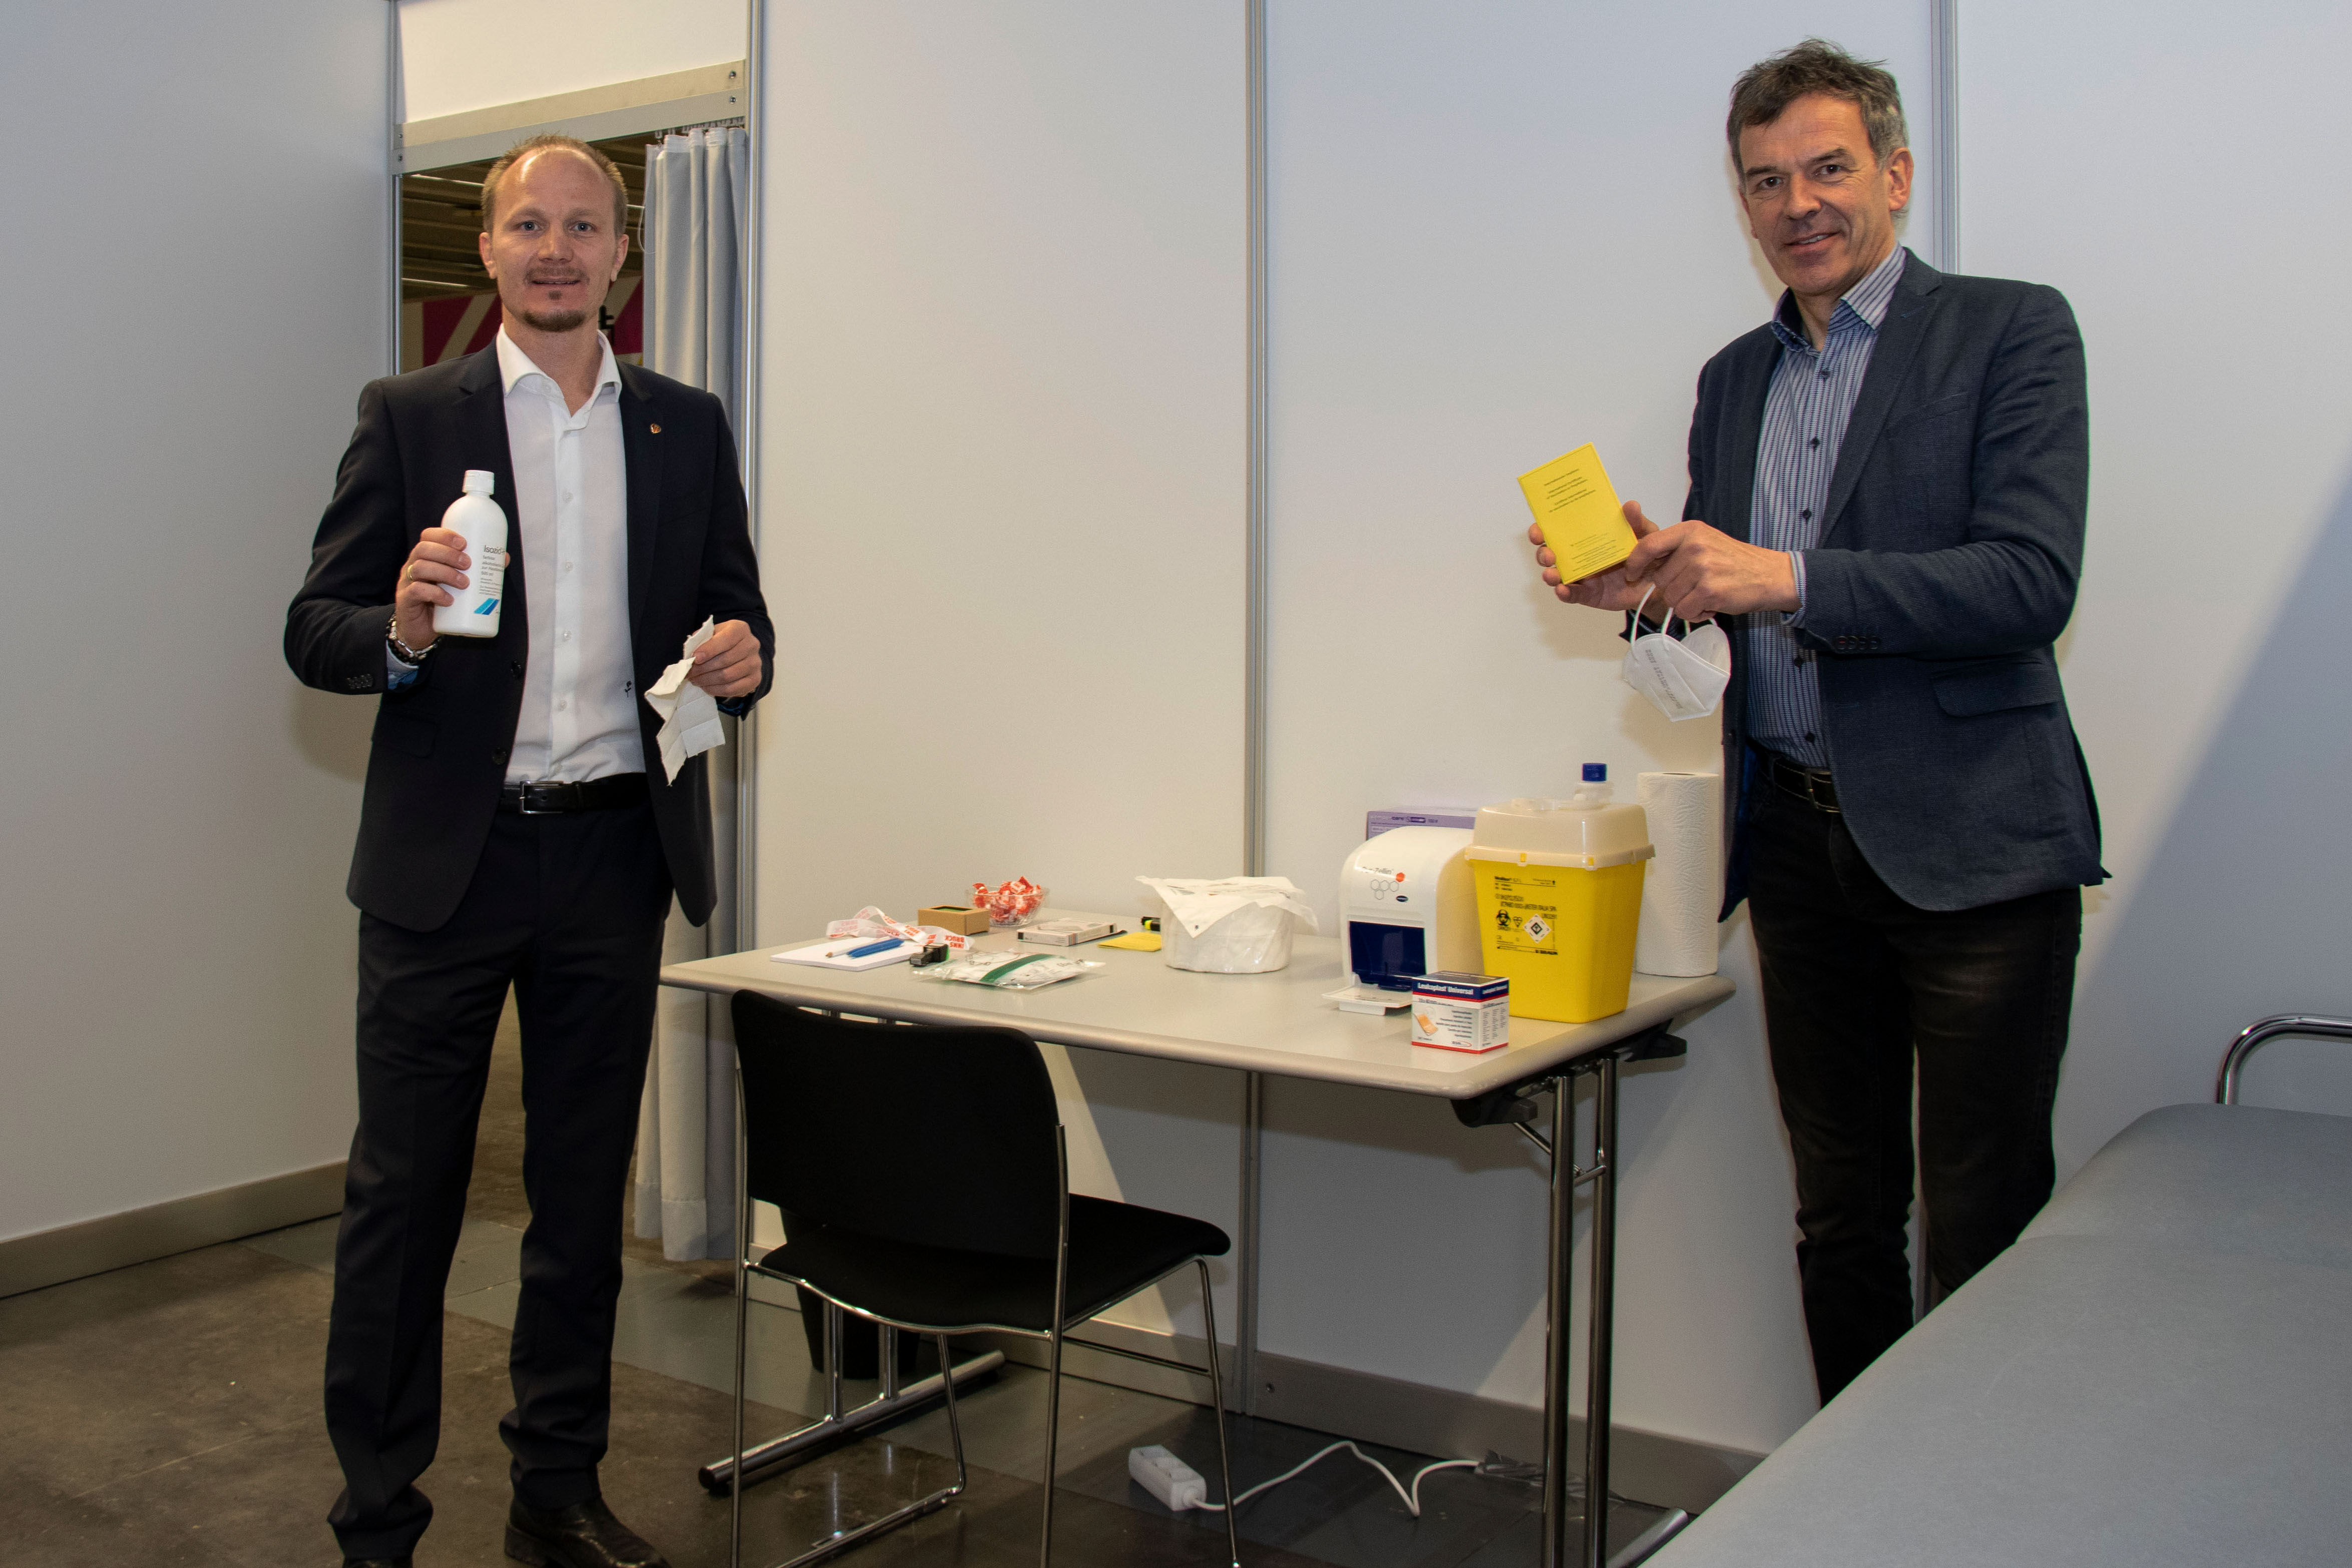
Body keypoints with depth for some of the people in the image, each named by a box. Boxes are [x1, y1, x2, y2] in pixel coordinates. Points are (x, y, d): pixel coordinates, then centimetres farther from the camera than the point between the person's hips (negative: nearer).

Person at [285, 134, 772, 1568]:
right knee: (403, 1193, 3)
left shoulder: (688, 429, 9)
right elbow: (316, 630, -1)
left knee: (585, 1192, 12)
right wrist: (402, 632, -24)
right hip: (447, 857, -2)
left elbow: (735, 614, 12)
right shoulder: (409, 416, 2)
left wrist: (741, 655, -12)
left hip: (615, 855, 3)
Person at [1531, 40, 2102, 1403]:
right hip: (1800, 842, 6)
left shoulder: (2011, 331, -4)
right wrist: (1638, 583, -3)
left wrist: (1785, 577, -23)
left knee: (1986, 1226, 0)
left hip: (1969, 843, -5)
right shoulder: (1735, 379, 15)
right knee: (1840, 1214, 14)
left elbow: (2031, 583, -16)